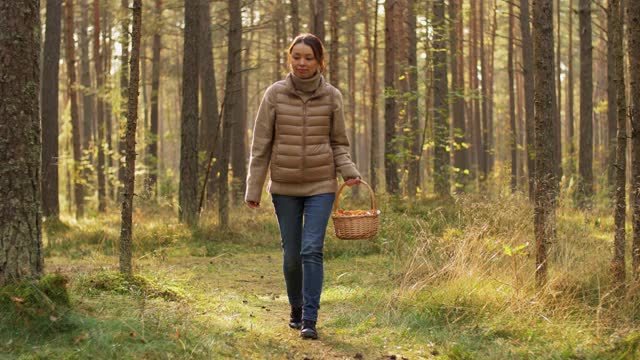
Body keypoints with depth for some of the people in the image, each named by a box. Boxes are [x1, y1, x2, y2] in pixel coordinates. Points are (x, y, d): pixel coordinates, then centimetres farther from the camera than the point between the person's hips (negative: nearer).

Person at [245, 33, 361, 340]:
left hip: (321, 185, -1)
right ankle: (296, 309, 30)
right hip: (285, 187, 1)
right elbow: (261, 145, 0)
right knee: (291, 254, 8)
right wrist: (253, 189, 0)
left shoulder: (331, 96, -1)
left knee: (312, 250, -11)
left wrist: (348, 172, -11)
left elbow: (339, 143, 8)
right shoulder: (275, 94, -3)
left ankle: (310, 319, -7)